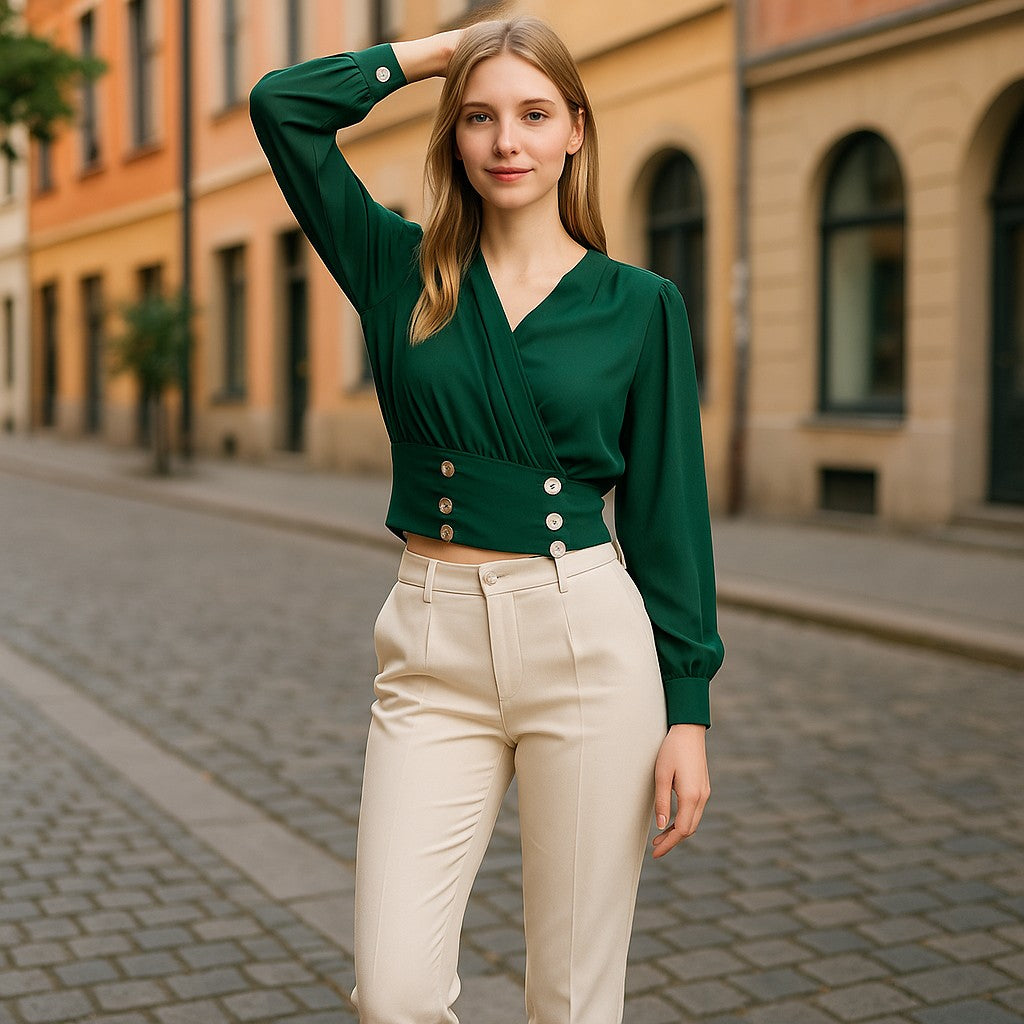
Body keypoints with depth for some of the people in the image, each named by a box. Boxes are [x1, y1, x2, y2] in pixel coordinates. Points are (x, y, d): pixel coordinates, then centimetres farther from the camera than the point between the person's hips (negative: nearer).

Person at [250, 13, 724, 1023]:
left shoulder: (640, 306, 2)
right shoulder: (402, 271, 7)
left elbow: (668, 514, 2)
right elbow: (282, 103, 1)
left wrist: (688, 711, -1)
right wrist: (440, 51, 6)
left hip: (588, 642, -1)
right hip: (433, 647, 2)